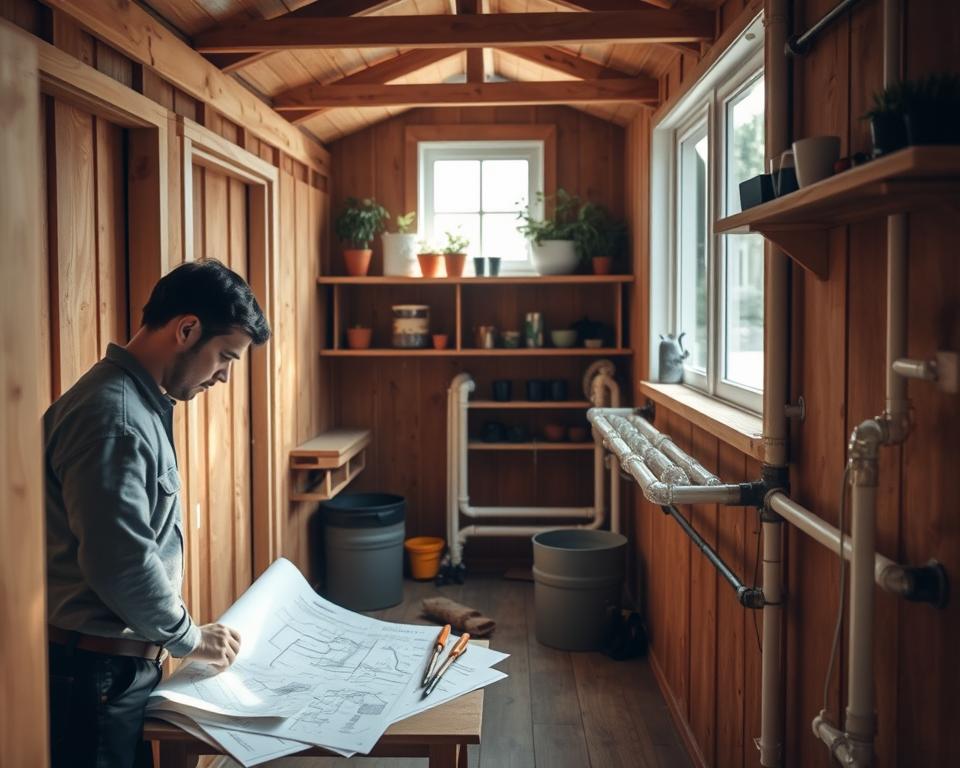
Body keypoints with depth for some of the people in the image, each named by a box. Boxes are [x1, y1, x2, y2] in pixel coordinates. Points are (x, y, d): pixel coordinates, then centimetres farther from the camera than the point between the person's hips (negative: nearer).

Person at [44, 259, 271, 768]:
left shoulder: (141, 402, 9)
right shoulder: (112, 416, -23)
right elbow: (121, 564, -26)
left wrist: (175, 633, 14)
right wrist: (189, 638, -11)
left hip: (123, 664, 9)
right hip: (95, 672, -9)